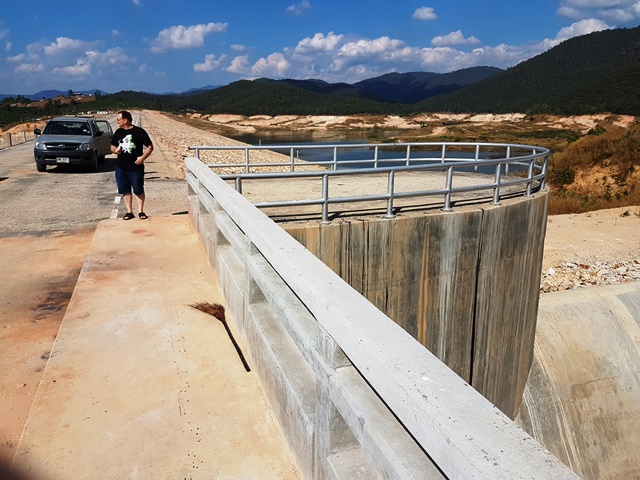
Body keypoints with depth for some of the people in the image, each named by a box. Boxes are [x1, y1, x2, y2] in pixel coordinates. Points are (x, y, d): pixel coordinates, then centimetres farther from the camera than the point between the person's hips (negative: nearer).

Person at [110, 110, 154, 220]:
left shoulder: (139, 131, -7)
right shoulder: (118, 132, 9)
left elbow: (150, 146, -6)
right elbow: (112, 146, 19)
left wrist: (143, 157, -19)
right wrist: (115, 150, -5)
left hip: (136, 167, -5)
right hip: (121, 167, 5)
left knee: (139, 190, 3)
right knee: (125, 190, 7)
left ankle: (141, 211, 16)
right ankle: (129, 211, 17)